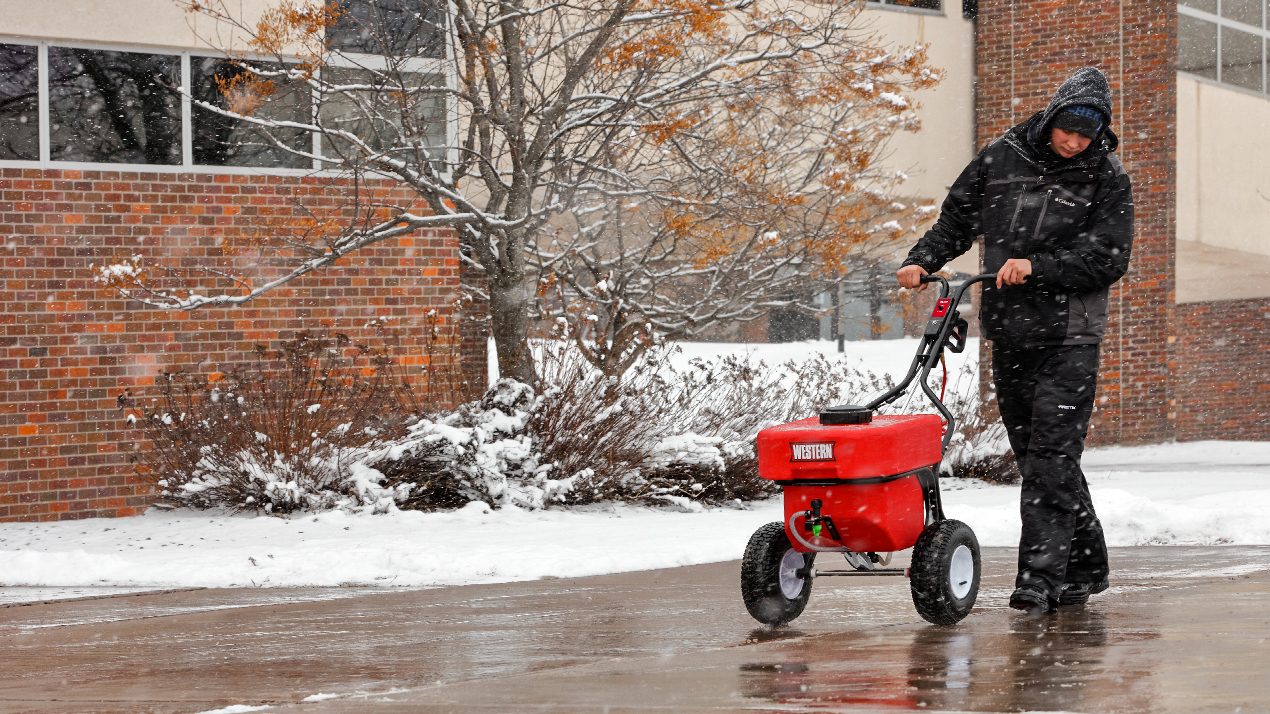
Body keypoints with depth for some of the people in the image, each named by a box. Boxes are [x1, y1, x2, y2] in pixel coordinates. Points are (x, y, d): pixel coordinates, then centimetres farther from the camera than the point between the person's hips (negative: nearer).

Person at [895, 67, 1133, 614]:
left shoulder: (1108, 179, -3)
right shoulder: (1002, 157, 6)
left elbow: (1108, 258, -11)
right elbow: (957, 218, 15)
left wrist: (1036, 266, -20)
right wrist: (922, 260, -1)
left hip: (1069, 341, -4)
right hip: (1008, 337, 4)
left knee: (1051, 457, -12)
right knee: (1035, 455, 9)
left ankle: (1040, 579, -12)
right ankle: (1085, 570, 20)